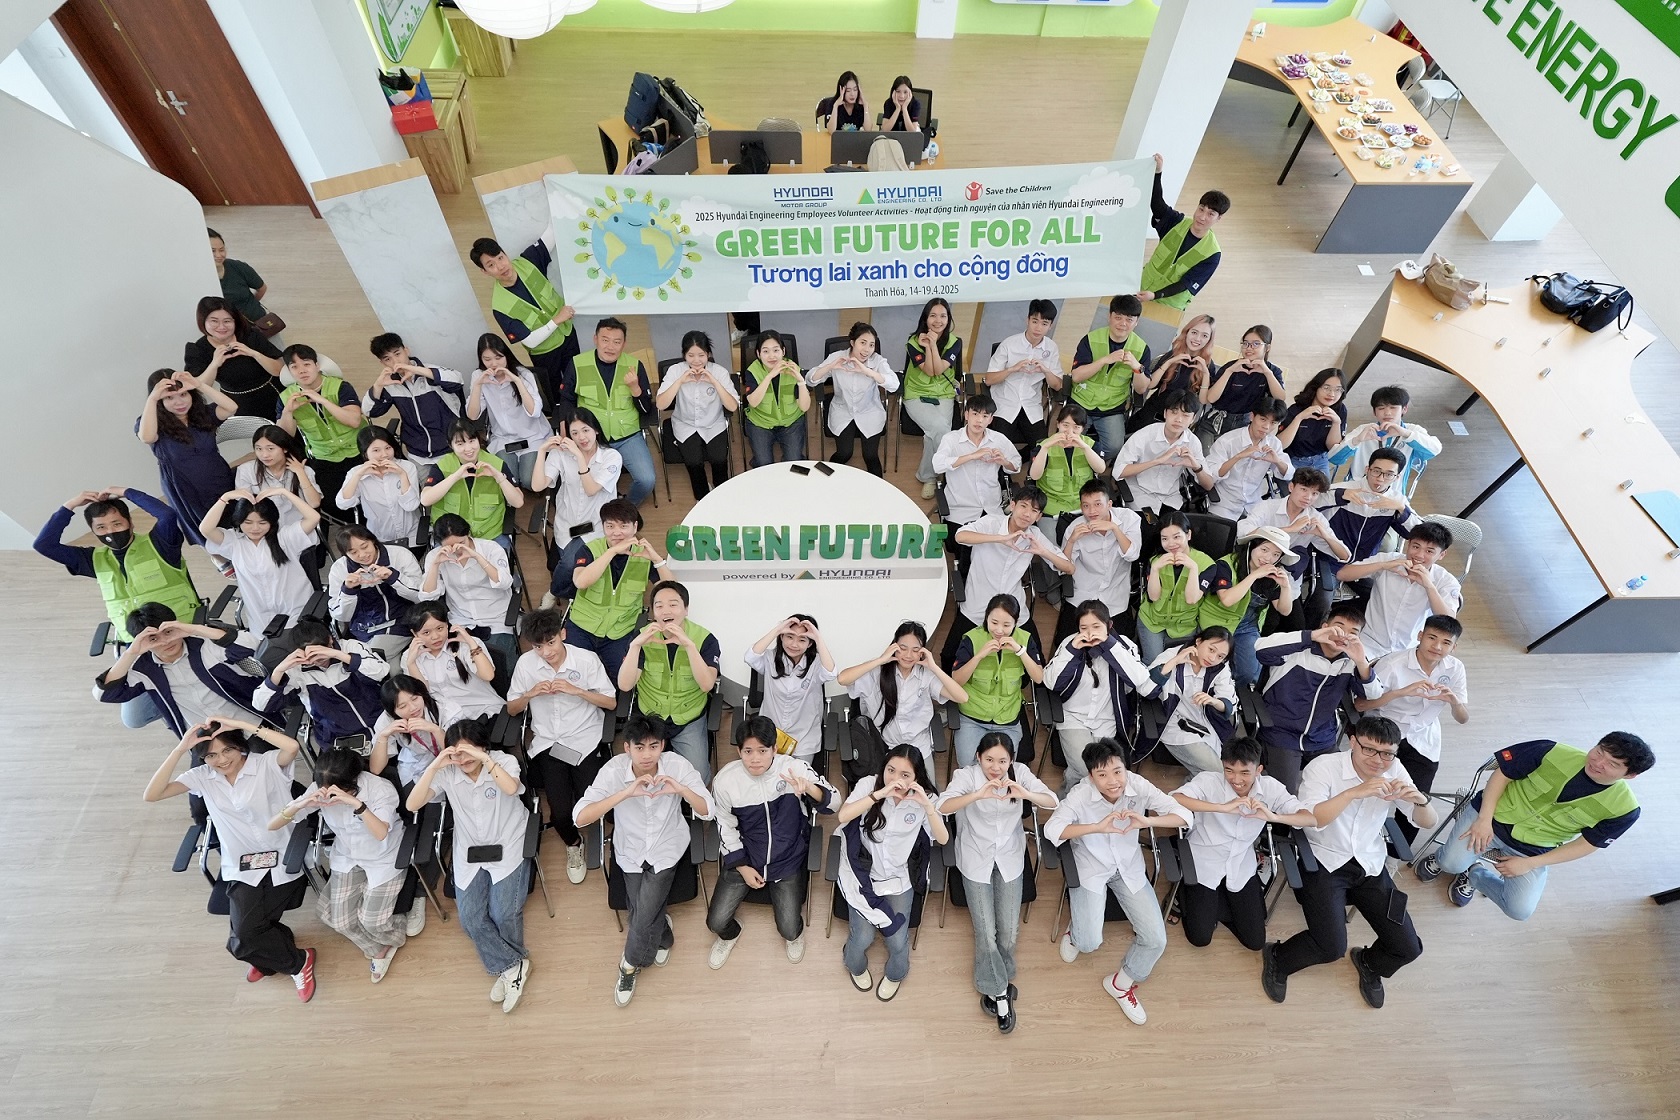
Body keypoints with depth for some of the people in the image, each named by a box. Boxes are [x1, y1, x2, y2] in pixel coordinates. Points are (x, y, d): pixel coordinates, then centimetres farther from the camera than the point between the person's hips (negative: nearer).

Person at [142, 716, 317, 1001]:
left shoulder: (267, 764, -14)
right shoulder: (203, 777, 0)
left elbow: (292, 747, -36)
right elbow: (152, 795, -9)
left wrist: (240, 724, -31)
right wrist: (180, 748, -18)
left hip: (282, 864, -4)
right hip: (242, 869, 4)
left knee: (243, 940, -9)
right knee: (241, 941, -9)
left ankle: (298, 962, 18)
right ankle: (272, 953, 26)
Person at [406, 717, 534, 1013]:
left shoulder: (504, 761, -14)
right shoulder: (447, 773, -6)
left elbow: (511, 788, -34)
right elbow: (412, 805, -16)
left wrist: (484, 759, -40)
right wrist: (434, 766, -26)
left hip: (507, 849, -3)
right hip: (469, 854, 4)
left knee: (503, 915, -10)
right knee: (469, 918, -9)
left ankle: (507, 967, 19)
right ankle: (514, 965, 8)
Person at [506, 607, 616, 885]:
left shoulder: (587, 659, -11)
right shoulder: (525, 663, -4)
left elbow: (611, 702, -5)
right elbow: (511, 710, 7)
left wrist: (577, 690, -19)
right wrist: (530, 694, -14)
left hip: (586, 740, -1)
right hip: (547, 743, 2)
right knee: (560, 812, -13)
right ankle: (573, 844, 24)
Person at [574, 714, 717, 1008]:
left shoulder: (677, 765, -22)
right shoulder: (614, 770, -22)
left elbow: (707, 812, -21)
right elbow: (579, 818, -31)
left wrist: (681, 789, -39)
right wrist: (625, 793, -42)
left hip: (667, 848, -1)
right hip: (631, 849, 1)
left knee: (644, 915, -10)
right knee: (640, 913, -6)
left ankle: (631, 964, 23)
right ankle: (663, 936, 29)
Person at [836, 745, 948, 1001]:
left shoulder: (922, 797, -11)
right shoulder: (869, 784, -15)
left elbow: (943, 838, -22)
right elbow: (842, 817, -30)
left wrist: (926, 805, -37)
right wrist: (879, 794, -39)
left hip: (900, 877, 1)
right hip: (863, 872, -1)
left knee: (897, 940, -9)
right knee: (863, 936, -11)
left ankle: (895, 974, 29)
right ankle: (856, 967, 27)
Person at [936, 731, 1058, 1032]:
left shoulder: (1020, 772, -13)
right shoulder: (966, 775, -21)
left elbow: (1053, 802, -20)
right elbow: (942, 806, -36)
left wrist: (1025, 793, -40)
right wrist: (978, 794, -51)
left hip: (1010, 857, 2)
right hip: (976, 859, -2)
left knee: (1009, 931, 2)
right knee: (986, 931, -4)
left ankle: (995, 983, 31)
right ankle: (1000, 991, 21)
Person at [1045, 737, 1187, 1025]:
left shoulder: (1138, 786, -22)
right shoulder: (1080, 795, -29)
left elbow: (1184, 816, -22)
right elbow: (1051, 830, -39)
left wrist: (1147, 820, -41)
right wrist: (1098, 827, -49)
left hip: (1129, 867, 3)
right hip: (1091, 869, -3)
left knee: (1156, 939, -3)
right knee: (1089, 943, -11)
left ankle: (1122, 983, 25)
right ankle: (1075, 926, 27)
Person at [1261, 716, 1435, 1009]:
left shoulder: (1393, 770, -3)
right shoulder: (1323, 767, -18)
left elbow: (1428, 823, 3)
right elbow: (1308, 819, -30)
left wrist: (1419, 799, -21)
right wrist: (1354, 792, -39)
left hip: (1370, 865, 5)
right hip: (1324, 862, -5)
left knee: (1408, 948, -2)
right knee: (1332, 947, -19)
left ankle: (1369, 963, 33)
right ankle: (1277, 959, 12)